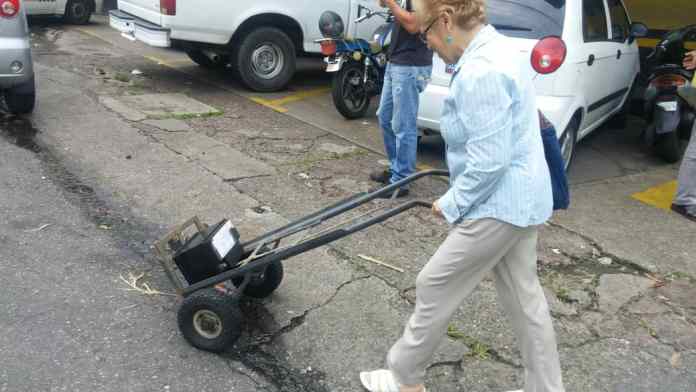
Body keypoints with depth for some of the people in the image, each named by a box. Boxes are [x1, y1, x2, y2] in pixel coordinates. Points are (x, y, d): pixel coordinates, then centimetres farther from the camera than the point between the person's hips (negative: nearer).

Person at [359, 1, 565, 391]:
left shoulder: (480, 71, -24)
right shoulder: (497, 48, 9)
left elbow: (489, 161, -26)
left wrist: (452, 203, -12)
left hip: (499, 205, -10)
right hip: (523, 198, 10)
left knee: (435, 287, 5)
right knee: (524, 295, 19)